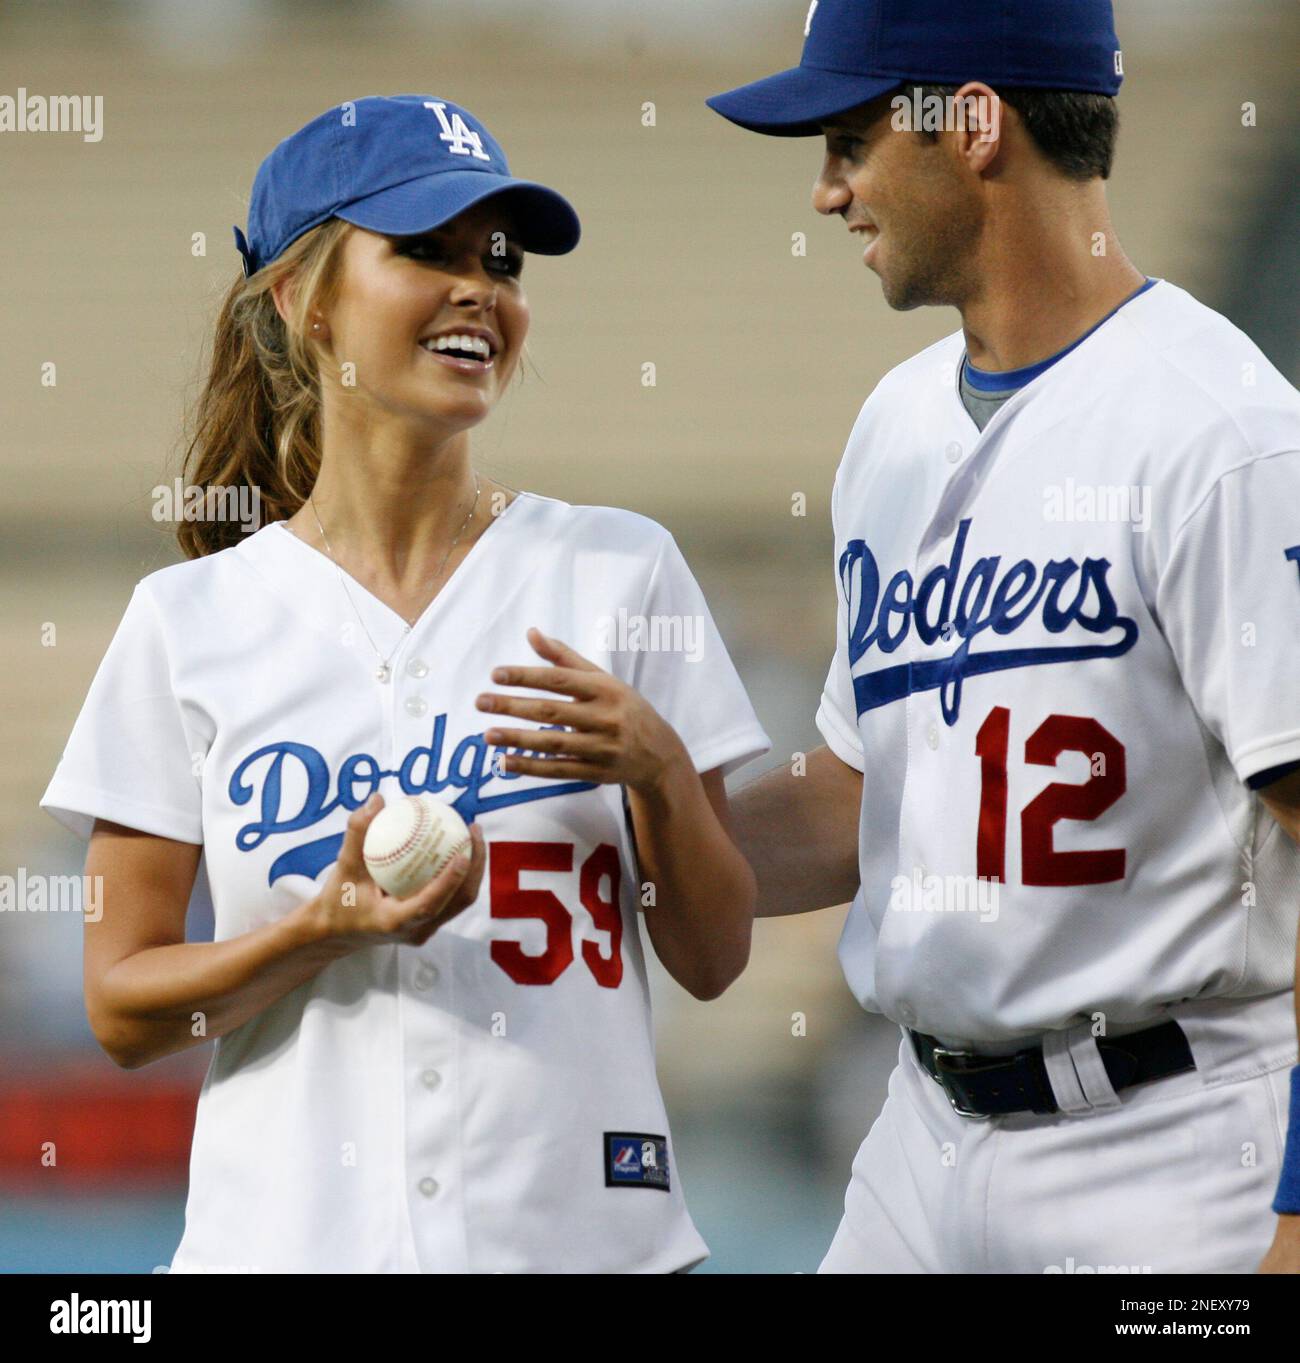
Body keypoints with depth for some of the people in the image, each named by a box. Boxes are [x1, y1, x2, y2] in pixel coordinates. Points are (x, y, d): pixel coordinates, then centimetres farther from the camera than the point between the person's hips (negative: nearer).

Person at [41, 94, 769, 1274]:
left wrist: (658, 771, -13)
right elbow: (123, 1011, 1)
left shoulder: (620, 570, 2)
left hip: (581, 1229, 1)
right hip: (292, 1233, 0)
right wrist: (324, 929, -14)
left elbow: (713, 962, 3)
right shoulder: (189, 623, 0)